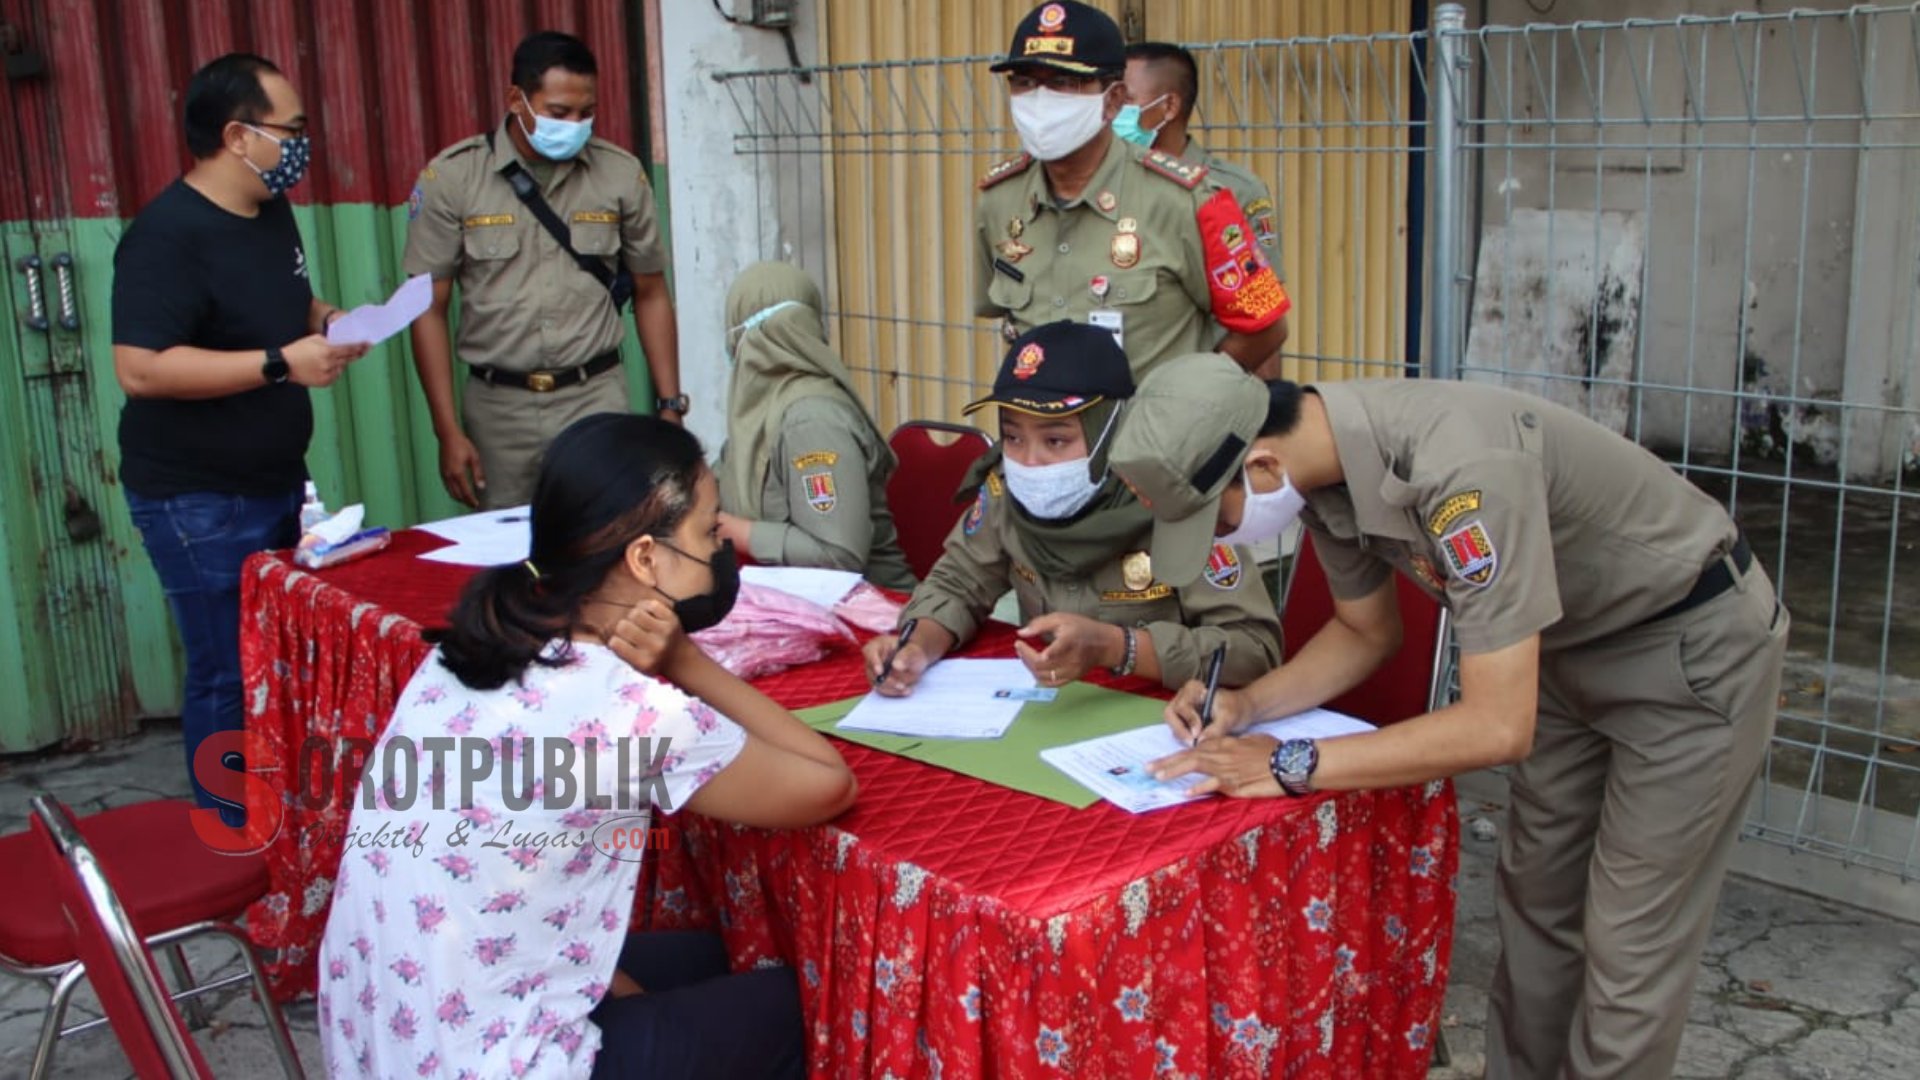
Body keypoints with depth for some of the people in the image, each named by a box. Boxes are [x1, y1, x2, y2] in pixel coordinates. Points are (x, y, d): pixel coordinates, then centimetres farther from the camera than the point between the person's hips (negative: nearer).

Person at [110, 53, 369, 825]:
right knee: (229, 676, 0)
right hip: (200, 501, -9)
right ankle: (234, 841, 14)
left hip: (277, 481, 9)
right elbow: (140, 368, -27)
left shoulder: (272, 212, 7)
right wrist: (280, 364, -28)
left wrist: (327, 322, 1)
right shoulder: (168, 235, -20)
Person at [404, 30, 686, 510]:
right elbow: (430, 310, 0)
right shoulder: (451, 177, -3)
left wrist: (670, 406, 5)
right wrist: (448, 431, -4)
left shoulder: (621, 174, 1)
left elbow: (650, 294, 10)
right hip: (497, 406, 0)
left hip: (596, 397, 0)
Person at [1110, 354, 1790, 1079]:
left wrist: (1292, 765, -32)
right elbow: (1367, 631, 6)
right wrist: (1247, 706, -10)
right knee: (1535, 901, 15)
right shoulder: (1326, 461, -12)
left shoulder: (1463, 467, -38)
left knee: (1628, 945, -2)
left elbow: (1500, 726, -37)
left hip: (1694, 645, -8)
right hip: (1579, 642, 8)